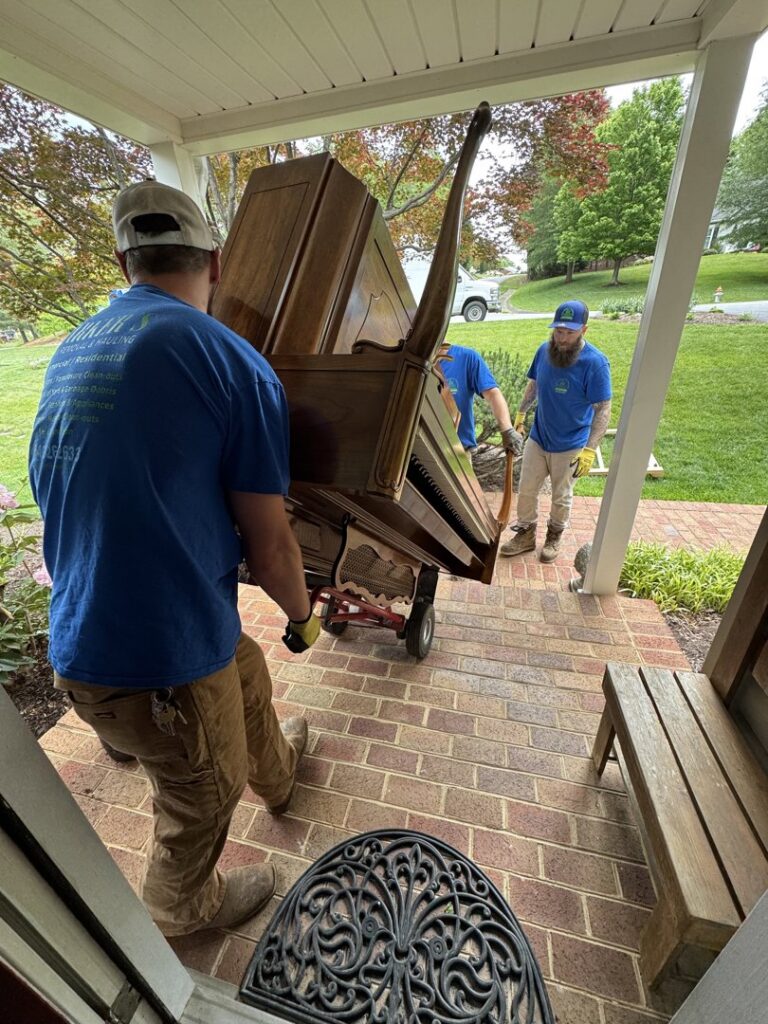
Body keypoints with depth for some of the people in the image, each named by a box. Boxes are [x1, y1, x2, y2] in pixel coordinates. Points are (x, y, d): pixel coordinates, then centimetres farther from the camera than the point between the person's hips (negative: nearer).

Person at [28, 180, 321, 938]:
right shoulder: (234, 362, -17)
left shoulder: (71, 351, 7)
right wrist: (303, 617, 6)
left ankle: (276, 770, 61)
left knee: (245, 672, 32)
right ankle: (181, 911, 56)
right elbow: (269, 547, -16)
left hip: (82, 632, 8)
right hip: (160, 656, -7)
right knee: (202, 801, 23)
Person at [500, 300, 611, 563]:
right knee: (526, 491, 11)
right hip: (537, 438, 4)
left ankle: (554, 537, 36)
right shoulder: (544, 350, -5)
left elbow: (603, 409, -18)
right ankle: (525, 535, 30)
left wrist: (590, 450, -25)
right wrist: (520, 414, 14)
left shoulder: (595, 362, -20)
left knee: (561, 497, 13)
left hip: (569, 446, -4)